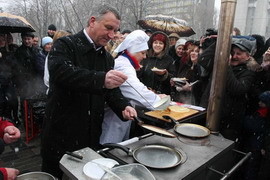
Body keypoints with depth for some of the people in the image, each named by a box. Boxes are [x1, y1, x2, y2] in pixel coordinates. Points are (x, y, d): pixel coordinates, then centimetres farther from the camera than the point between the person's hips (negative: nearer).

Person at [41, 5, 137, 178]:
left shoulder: (107, 58, 9)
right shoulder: (65, 45, -10)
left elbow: (112, 90, 9)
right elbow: (60, 72, -30)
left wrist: (124, 106, -11)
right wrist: (101, 79, -41)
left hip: (92, 135, 6)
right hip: (62, 133, -5)